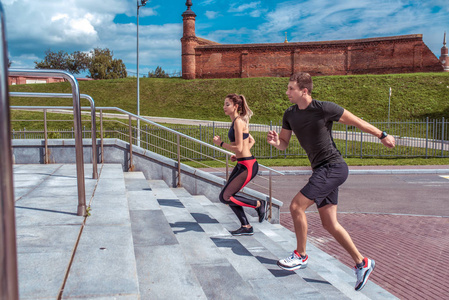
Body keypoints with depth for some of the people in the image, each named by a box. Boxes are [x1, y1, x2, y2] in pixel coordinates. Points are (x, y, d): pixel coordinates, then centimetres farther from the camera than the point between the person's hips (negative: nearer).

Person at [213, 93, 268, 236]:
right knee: (228, 195, 12)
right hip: (242, 164, 10)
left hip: (248, 166, -10)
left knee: (225, 197, -5)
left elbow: (239, 148, -21)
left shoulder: (238, 122, -16)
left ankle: (259, 204, 8)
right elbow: (251, 141, 24)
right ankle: (246, 227, 20)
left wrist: (220, 143, -10)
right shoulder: (239, 121, 13)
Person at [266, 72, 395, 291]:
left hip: (333, 167, -8)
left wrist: (382, 136, 7)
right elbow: (283, 144, 12)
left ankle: (301, 256, 7)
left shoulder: (324, 108, -14)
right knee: (329, 224, 9)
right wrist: (275, 141, -12)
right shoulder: (290, 115, 5)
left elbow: (355, 121, -3)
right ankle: (362, 263, 23)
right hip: (320, 169, 8)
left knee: (296, 206, -14)